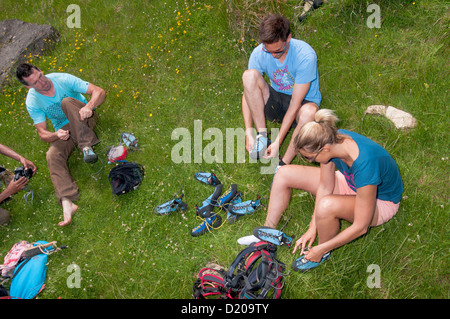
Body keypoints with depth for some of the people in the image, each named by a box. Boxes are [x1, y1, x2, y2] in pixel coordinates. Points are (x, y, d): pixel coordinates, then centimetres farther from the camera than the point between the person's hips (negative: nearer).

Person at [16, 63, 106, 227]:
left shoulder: (63, 79, -18)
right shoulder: (32, 102, -12)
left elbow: (99, 91, -22)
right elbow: (42, 134, -13)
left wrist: (89, 106, -43)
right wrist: (55, 135, -37)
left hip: (83, 120, -1)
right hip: (62, 129, 2)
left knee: (67, 101, -31)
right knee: (53, 155, -27)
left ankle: (86, 147, -36)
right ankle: (67, 203, -37)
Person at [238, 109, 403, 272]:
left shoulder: (364, 166, -41)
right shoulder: (331, 140, -23)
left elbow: (360, 227, -31)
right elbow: (325, 187, -10)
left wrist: (321, 249, -22)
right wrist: (312, 228, -11)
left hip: (381, 202, -6)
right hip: (350, 182, 6)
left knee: (326, 205, -40)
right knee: (284, 173, -7)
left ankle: (324, 253, -8)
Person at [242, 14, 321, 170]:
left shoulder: (305, 56, -27)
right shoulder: (259, 53, -16)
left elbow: (295, 104, -27)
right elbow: (248, 92, -15)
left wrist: (278, 141, -29)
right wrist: (248, 132, -26)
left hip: (303, 102, -3)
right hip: (275, 100, 3)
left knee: (309, 112, -41)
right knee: (249, 75, -25)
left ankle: (283, 164, -27)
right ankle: (262, 136, -21)